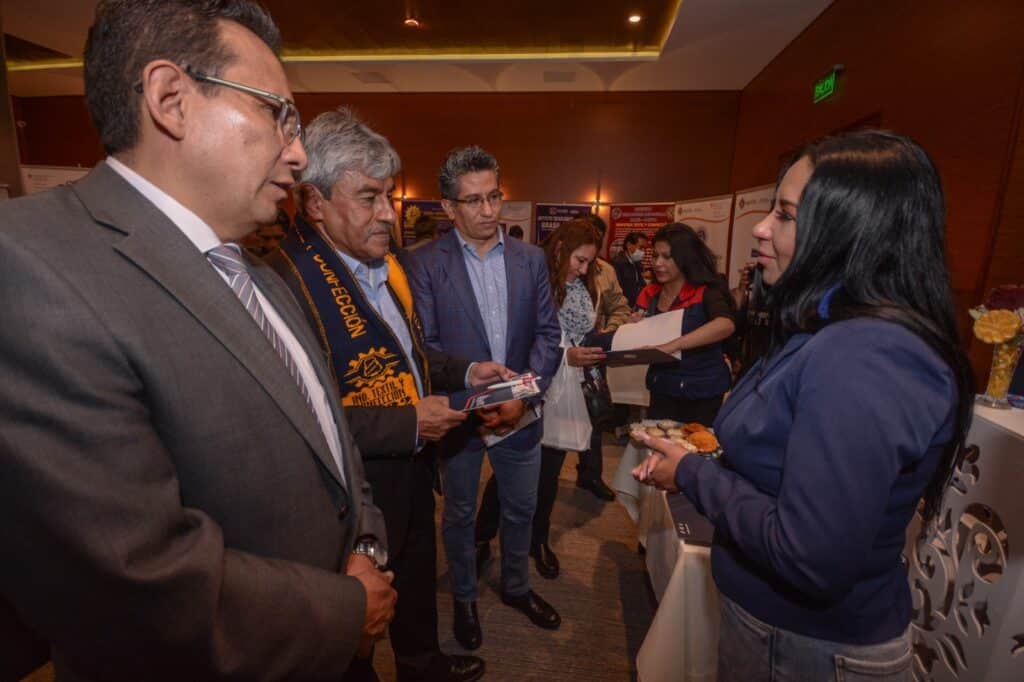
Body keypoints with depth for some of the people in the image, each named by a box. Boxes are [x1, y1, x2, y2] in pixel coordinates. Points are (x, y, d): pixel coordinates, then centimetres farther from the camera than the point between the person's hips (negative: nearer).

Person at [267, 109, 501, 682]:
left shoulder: (384, 263, 2)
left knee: (419, 578, 32)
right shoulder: (288, 282, -28)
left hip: (414, 469, 9)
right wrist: (408, 424, -27)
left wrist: (464, 372, 1)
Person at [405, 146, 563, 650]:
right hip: (458, 414, -2)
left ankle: (516, 587, 48)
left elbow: (548, 334, -2)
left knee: (521, 510, 21)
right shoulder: (425, 263, -9)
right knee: (459, 514, 18)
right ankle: (464, 599, 45)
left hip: (520, 413, 3)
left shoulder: (531, 259, 0)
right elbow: (424, 344, -12)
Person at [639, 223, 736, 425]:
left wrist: (669, 346, -40)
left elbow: (726, 325, -33)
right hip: (661, 390, 4)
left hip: (701, 393, -3)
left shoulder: (705, 293, -12)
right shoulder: (649, 295, 1)